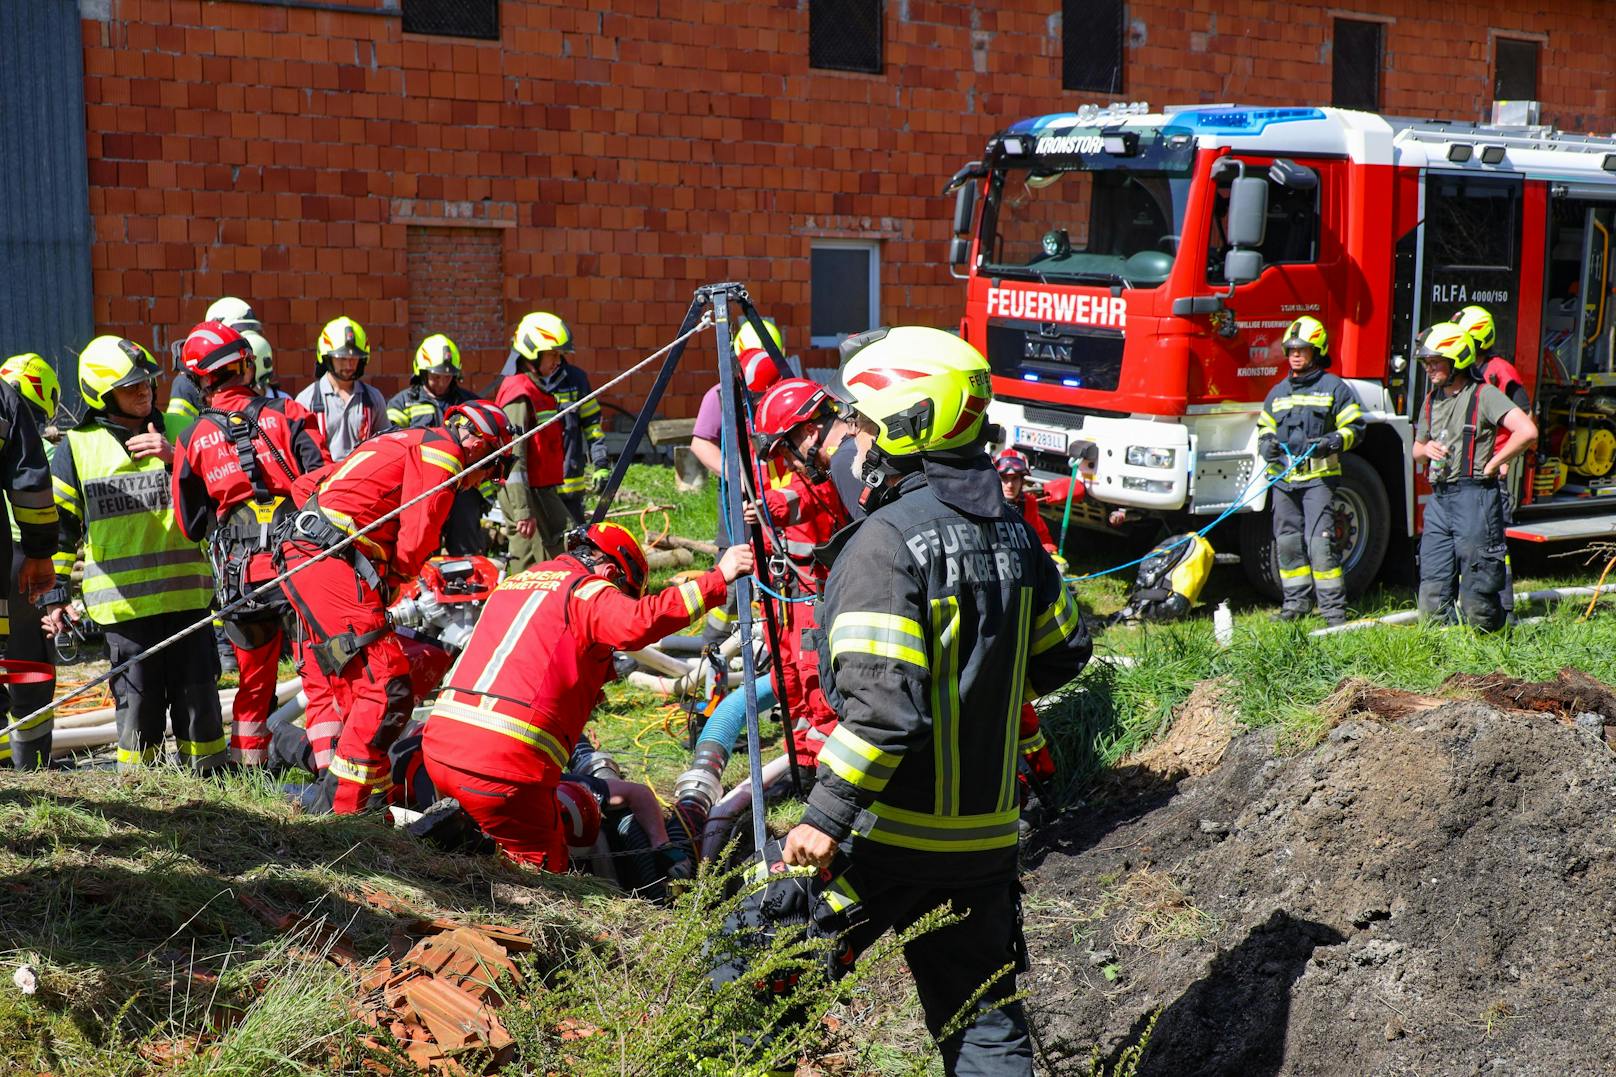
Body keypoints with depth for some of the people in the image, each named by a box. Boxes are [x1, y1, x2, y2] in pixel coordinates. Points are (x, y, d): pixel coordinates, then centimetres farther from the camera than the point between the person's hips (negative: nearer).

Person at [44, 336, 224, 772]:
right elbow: (57, 527, 10)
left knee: (198, 696, 4)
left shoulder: (180, 429, 8)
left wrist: (177, 460, -12)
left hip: (186, 591, 1)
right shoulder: (77, 447, 5)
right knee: (138, 703, 2)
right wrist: (55, 595, 8)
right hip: (123, 600, -1)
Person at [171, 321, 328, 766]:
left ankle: (247, 767, 23)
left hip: (242, 579, 2)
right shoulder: (287, 414, 0)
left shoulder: (193, 437, 6)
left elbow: (190, 525, 13)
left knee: (255, 681, 16)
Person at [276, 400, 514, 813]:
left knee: (328, 685, 17)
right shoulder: (442, 451, 0)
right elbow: (415, 541, -9)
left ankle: (332, 796, 20)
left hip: (299, 560, 10)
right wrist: (399, 577, 10)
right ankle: (339, 809, -13)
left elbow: (305, 486, 30)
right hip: (333, 564, -10)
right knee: (387, 691, -12)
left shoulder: (400, 443, 28)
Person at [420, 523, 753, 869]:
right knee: (545, 867, 5)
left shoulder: (514, 582, 24)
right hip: (504, 761, -8)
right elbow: (640, 622, -20)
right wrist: (718, 578, -18)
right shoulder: (584, 589, -2)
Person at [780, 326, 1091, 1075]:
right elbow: (1062, 654, 17)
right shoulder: (1011, 534, 5)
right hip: (987, 830, 7)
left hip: (889, 829, -7)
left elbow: (882, 702, -25)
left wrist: (826, 817, -22)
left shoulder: (888, 540, -17)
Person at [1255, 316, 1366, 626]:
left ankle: (1334, 608, -8)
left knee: (1319, 542, -12)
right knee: (1288, 543, 8)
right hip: (1282, 480, 5)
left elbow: (1354, 426, 2)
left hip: (1318, 477, -5)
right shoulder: (1278, 392, 16)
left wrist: (1332, 442, -16)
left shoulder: (1333, 387, 2)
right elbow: (1265, 426, 26)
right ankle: (1296, 602, 20)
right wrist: (1266, 443, 4)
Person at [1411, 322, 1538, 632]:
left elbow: (1527, 432, -17)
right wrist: (1426, 449, 1)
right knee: (1432, 594, 5)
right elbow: (1417, 449, 26)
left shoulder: (1484, 395, -6)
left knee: (1477, 590, -2)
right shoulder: (1432, 400, 16)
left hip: (1474, 498, -7)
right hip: (1438, 499, 7)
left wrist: (1492, 465, -10)